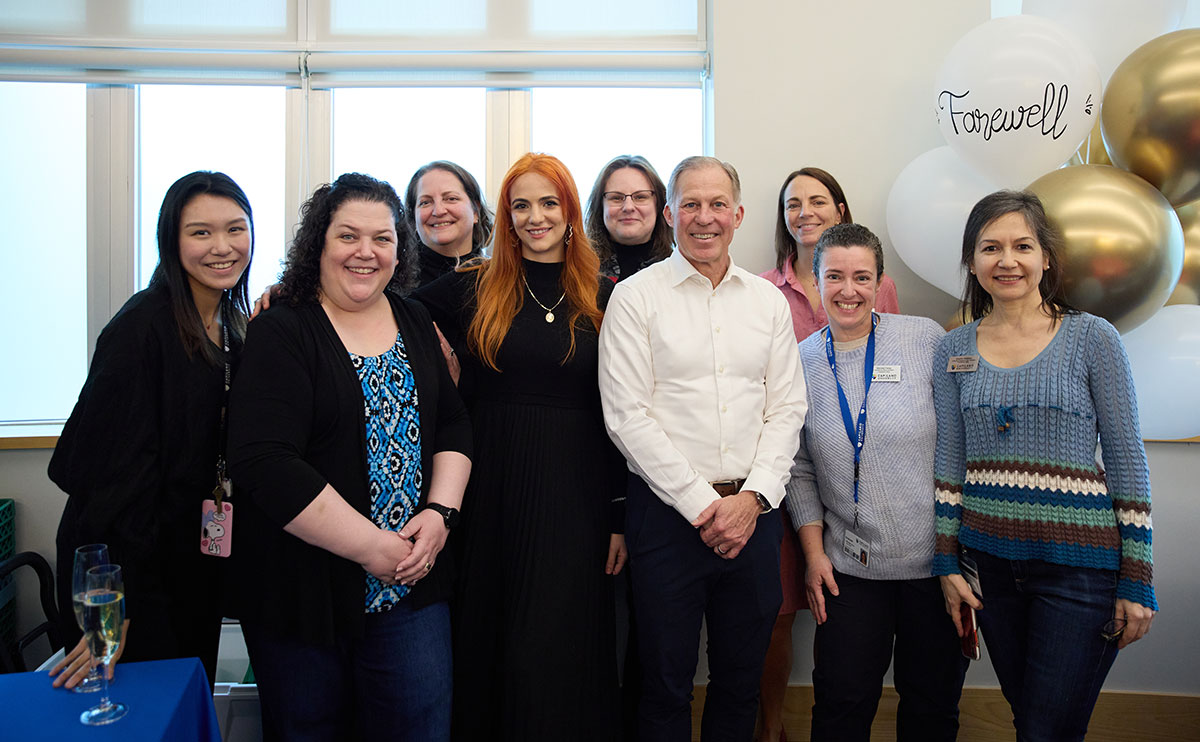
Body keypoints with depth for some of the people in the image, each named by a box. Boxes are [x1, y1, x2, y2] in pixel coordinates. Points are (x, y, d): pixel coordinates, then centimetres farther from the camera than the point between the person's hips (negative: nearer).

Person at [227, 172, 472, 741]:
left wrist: (440, 513, -7)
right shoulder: (281, 332, -10)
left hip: (413, 584, 4)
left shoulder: (414, 322, 7)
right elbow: (265, 464, -20)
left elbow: (453, 425, 10)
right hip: (301, 589, -4)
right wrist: (371, 547, -20)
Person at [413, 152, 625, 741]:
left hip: (576, 494, 0)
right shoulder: (473, 287, 4)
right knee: (489, 642, 11)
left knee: (561, 651, 4)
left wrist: (622, 516, 0)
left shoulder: (604, 296, 3)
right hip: (493, 489, 1)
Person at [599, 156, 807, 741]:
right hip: (668, 512, -3)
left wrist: (753, 497, -7)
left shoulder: (768, 300, 9)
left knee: (742, 679, 16)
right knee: (666, 683, 9)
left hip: (753, 511, 4)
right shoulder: (635, 297, -3)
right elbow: (627, 415, -9)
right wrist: (702, 505, -11)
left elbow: (787, 408, 7)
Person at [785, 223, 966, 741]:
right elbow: (799, 469, 7)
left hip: (936, 559, -1)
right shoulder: (802, 361, 1)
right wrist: (814, 551, 2)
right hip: (849, 566, 1)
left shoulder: (926, 339, -5)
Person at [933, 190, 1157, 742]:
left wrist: (1136, 581, -4)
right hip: (991, 562, 3)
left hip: (1079, 566, -3)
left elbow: (1127, 463, -3)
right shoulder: (954, 350, 5)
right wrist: (947, 563, 5)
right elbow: (949, 464, 8)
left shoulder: (1092, 339, -4)